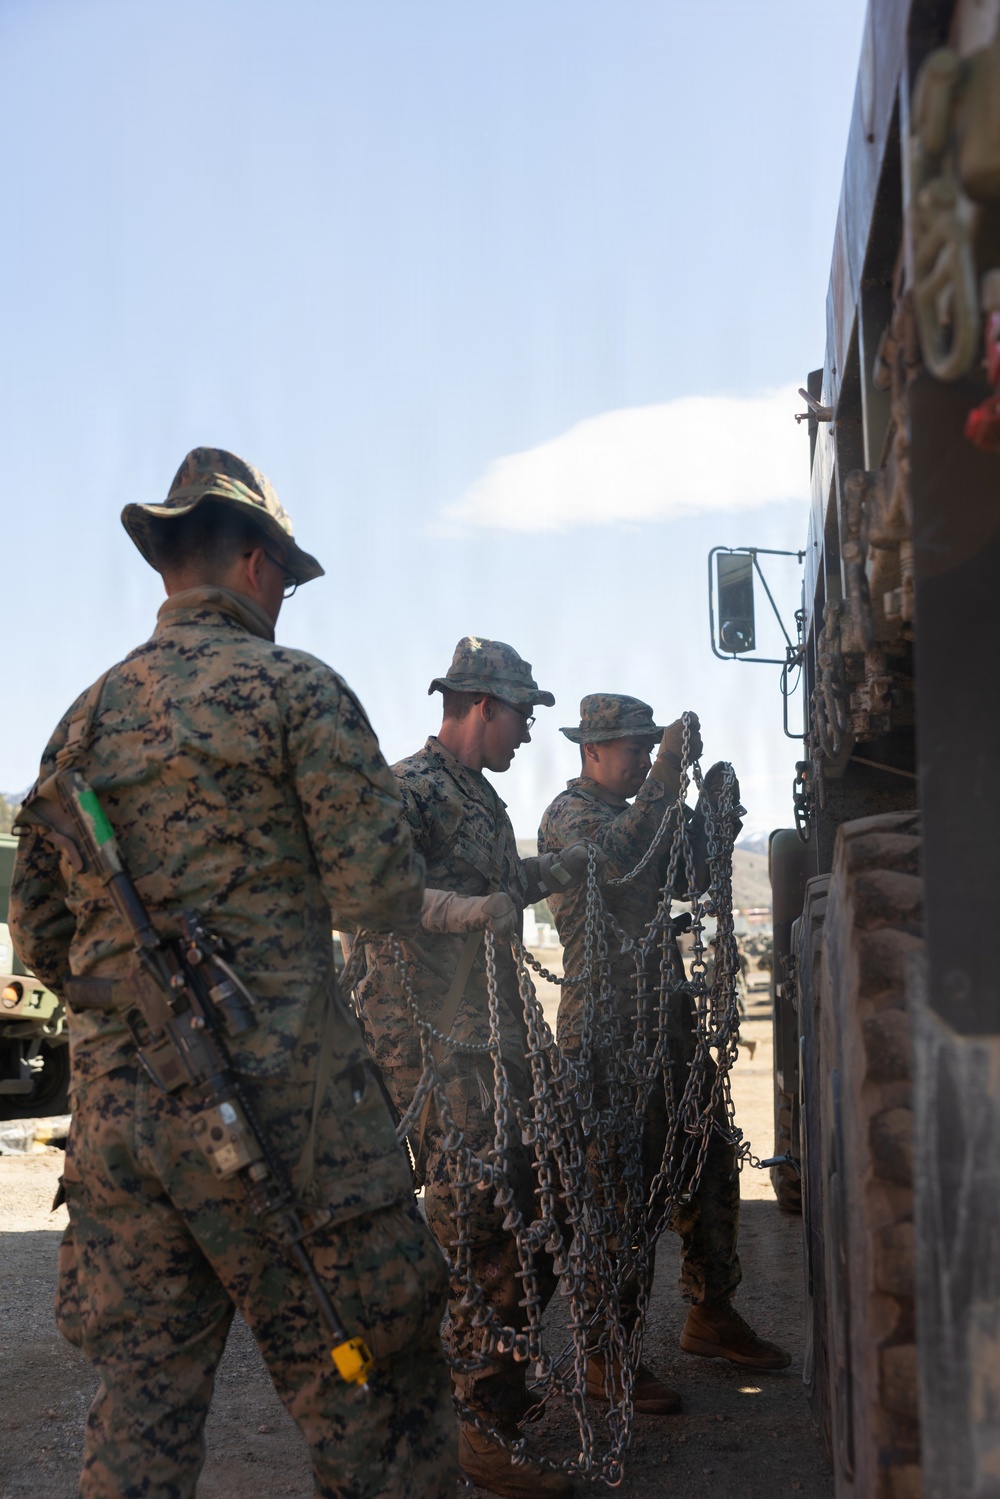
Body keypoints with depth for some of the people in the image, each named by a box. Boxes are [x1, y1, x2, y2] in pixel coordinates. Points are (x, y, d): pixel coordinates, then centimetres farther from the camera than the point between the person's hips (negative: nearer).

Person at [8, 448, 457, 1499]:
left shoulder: (85, 717, 13)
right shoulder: (294, 688, -5)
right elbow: (381, 897, -10)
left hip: (115, 1101, 6)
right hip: (276, 1097, -6)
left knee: (141, 1396, 14)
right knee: (370, 1386, 4)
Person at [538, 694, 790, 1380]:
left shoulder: (635, 814, 22)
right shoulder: (569, 814, -7)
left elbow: (691, 880, 23)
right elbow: (615, 857, -29)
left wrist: (710, 808, 9)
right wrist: (669, 772, -27)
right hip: (607, 1030, -9)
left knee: (710, 1160, 12)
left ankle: (711, 1315, 26)